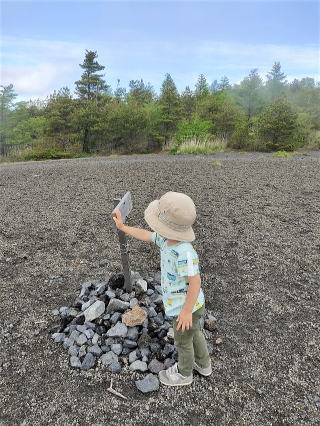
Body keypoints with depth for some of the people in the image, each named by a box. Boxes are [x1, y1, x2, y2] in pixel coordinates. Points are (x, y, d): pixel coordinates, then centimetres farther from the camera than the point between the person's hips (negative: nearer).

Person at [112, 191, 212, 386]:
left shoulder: (184, 252, -39)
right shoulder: (166, 239, -13)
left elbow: (195, 282, -35)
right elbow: (146, 235, 4)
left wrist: (186, 311, -25)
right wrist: (122, 227, 12)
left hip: (187, 306, -8)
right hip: (186, 304, 8)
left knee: (183, 341, 20)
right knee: (194, 333, 30)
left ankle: (184, 373, 49)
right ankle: (204, 364, 56)